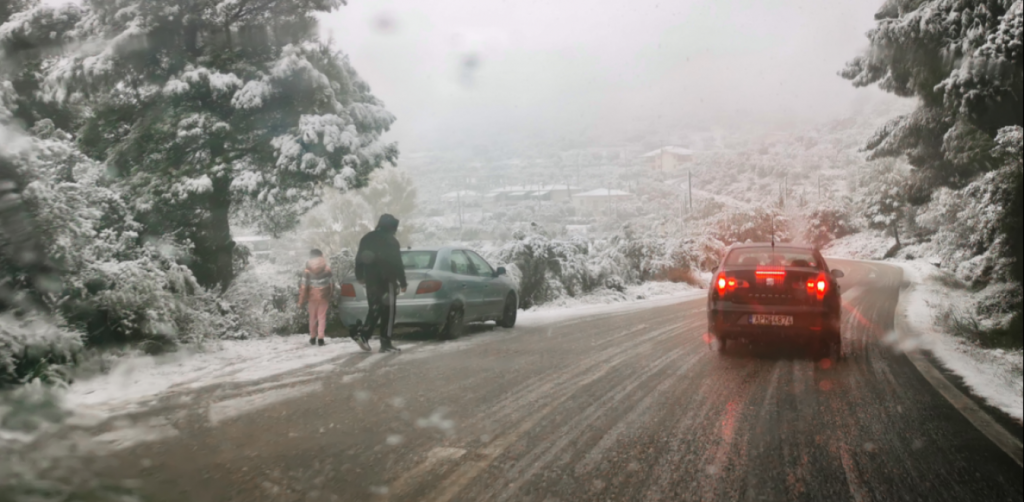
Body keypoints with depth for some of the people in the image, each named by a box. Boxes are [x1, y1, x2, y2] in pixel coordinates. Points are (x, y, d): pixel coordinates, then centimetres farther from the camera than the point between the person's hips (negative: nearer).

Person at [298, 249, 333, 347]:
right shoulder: (327, 268, -4)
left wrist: (301, 301, -3)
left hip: (312, 297, 0)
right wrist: (331, 295, 14)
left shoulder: (308, 270, -9)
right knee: (322, 317, 4)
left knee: (312, 317, 14)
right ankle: (320, 339, -4)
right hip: (324, 296, 0)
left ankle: (313, 338, 23)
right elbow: (331, 283, 1)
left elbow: (304, 286, -10)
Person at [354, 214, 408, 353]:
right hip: (386, 280, -7)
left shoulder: (367, 239, 13)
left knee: (375, 309, 16)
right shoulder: (391, 241, -8)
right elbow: (397, 264, -11)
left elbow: (359, 258, 18)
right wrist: (403, 283, -5)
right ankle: (386, 343, -5)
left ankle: (364, 335, 2)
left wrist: (360, 276, 29)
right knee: (388, 311, -2)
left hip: (371, 280, 7)